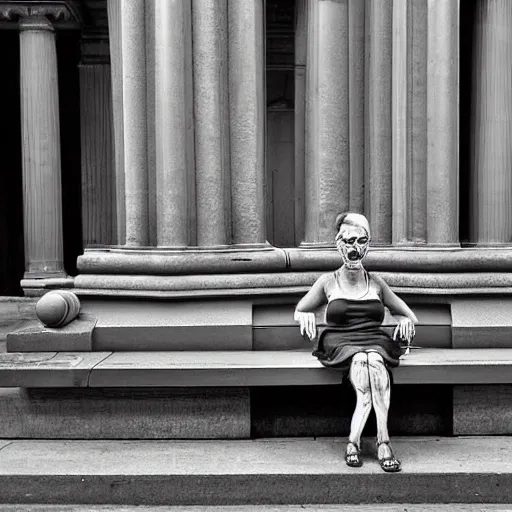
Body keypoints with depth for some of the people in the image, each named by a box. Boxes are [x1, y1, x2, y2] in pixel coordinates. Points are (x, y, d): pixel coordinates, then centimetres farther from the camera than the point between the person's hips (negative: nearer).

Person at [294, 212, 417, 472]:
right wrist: (306, 315, 0)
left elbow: (407, 314, 29)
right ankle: (382, 441, -37)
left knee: (374, 361, -35)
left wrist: (406, 320, 6)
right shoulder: (328, 282, 14)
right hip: (340, 343, -1)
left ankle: (354, 440, -37)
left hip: (375, 341, 2)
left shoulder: (376, 283, 19)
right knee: (361, 360, -36)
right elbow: (299, 311, 23)